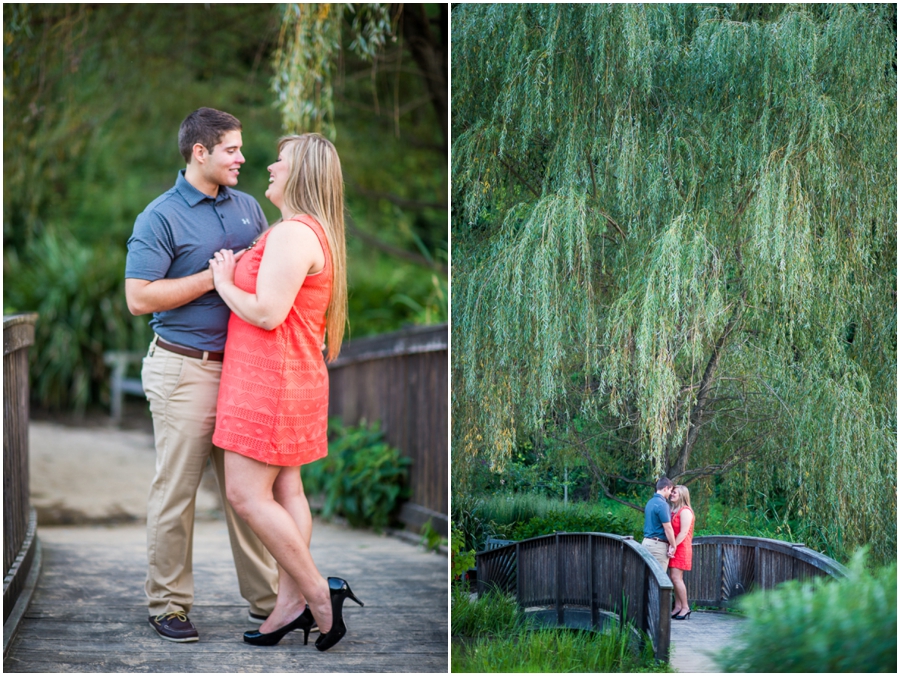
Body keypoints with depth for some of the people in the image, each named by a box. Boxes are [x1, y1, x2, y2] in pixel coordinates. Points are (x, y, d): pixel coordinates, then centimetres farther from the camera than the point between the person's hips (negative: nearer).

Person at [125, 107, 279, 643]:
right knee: (177, 489, -1)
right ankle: (168, 604, 9)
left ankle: (266, 598, 18)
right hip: (185, 370, -6)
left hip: (243, 366, 6)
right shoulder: (161, 217, -7)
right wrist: (215, 277, -16)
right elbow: (139, 297, -14)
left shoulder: (248, 207, 12)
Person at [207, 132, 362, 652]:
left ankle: (318, 592, -5)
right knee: (286, 489, 10)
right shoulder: (317, 233, 16)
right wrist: (238, 271, 16)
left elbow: (267, 312, -24)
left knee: (247, 493, -7)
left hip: (270, 377, -11)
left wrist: (225, 284, -9)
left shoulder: (292, 233, -18)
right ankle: (292, 602, 11)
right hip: (295, 376, 11)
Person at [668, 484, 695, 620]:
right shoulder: (673, 511, 16)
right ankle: (678, 607, 10)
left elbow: (683, 533, -17)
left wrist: (673, 546, -20)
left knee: (676, 577, -12)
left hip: (681, 548, -9)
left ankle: (685, 607, -6)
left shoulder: (685, 511, -11)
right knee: (674, 578, 7)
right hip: (673, 548, 9)